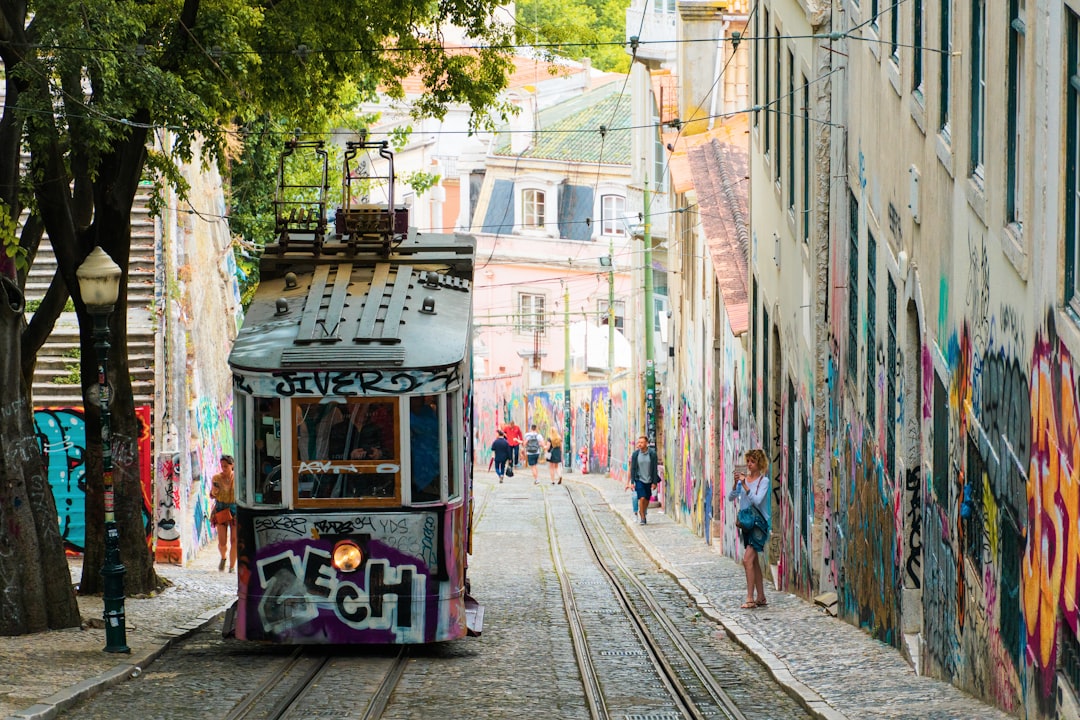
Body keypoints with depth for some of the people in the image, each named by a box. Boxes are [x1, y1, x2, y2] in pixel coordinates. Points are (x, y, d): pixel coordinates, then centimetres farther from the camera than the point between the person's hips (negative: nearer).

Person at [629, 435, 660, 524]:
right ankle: (642, 518, -3)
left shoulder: (652, 453, -7)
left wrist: (654, 482, -6)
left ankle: (642, 513, 34)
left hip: (649, 480, 1)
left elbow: (655, 468, -4)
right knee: (642, 498, -13)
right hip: (639, 480, -1)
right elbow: (632, 469, 0)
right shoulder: (635, 454, -4)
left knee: (647, 500, 10)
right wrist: (632, 482, -4)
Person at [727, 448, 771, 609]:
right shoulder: (744, 478, 7)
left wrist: (745, 485, -26)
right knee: (754, 561, 11)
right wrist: (736, 484, -16)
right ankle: (761, 597, 19)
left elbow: (757, 500, -20)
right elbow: (731, 497, 1)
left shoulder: (763, 480, -8)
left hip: (759, 522, -7)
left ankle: (750, 598, -15)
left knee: (747, 559, -17)